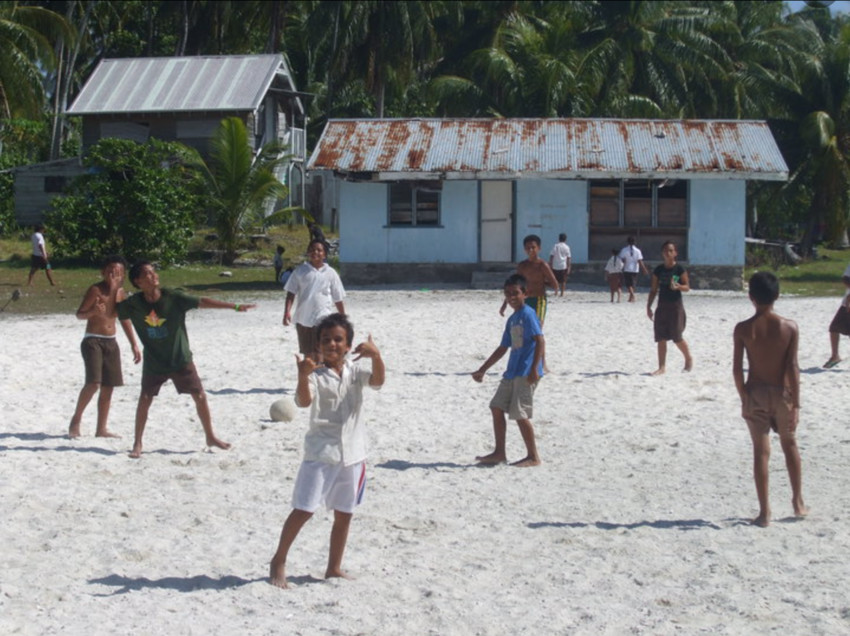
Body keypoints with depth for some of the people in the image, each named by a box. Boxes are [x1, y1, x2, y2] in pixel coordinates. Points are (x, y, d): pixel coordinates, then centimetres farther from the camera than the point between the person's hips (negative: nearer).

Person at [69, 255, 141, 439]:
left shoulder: (121, 293, 6)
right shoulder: (95, 290, -12)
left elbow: (125, 320, 16)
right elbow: (79, 314, -14)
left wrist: (134, 345, 15)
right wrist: (93, 312, -36)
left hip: (111, 342, 6)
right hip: (92, 341, -6)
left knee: (108, 387, 8)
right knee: (93, 383, -20)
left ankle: (101, 429, 17)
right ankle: (76, 419, 0)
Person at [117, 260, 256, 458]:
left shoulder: (173, 298, -16)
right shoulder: (133, 304, -12)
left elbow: (203, 302, -16)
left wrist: (235, 306, -19)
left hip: (180, 359, 0)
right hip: (154, 362, 0)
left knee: (200, 396, 1)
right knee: (145, 399, -3)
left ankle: (210, 436, 19)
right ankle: (137, 443, 11)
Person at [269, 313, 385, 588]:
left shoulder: (355, 372, 3)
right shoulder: (316, 375, -8)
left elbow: (377, 381, -15)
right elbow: (304, 401, -26)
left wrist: (376, 356, -34)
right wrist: (303, 376, -45)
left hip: (352, 454, 4)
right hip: (320, 454, -4)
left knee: (344, 514, 12)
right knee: (304, 509, -5)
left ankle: (334, 568, 25)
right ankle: (278, 561, 11)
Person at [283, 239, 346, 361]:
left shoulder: (330, 273, 1)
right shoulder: (300, 271, 3)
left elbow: (338, 299, 6)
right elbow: (291, 293, 2)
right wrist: (287, 312, -10)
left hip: (323, 319, -2)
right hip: (303, 319, 2)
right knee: (308, 353, 13)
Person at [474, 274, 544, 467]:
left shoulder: (528, 314, -9)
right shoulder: (512, 320, 18)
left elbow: (540, 340, -19)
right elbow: (503, 348, 25)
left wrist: (534, 368, -27)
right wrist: (482, 370, 26)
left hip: (526, 373, -10)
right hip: (512, 372, 10)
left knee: (520, 413, -10)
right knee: (497, 407, 10)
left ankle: (533, 457, -1)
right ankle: (499, 453, 16)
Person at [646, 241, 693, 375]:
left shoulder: (679, 269, -5)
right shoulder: (658, 270, 5)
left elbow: (687, 287, -4)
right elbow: (654, 290, 10)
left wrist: (678, 286, -25)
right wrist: (649, 306, 5)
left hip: (676, 306, -4)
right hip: (662, 306, 4)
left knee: (677, 337, -5)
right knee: (661, 338, 1)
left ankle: (688, 359, 20)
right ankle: (661, 367, 7)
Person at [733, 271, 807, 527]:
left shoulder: (743, 329, -10)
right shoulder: (790, 327, -10)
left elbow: (737, 369, -8)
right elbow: (793, 368, -10)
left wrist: (744, 398, 4)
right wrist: (796, 404, -4)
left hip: (755, 394, -1)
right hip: (782, 392, 1)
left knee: (761, 451, 6)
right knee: (790, 445, 21)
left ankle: (764, 512, 7)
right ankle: (798, 502, 28)